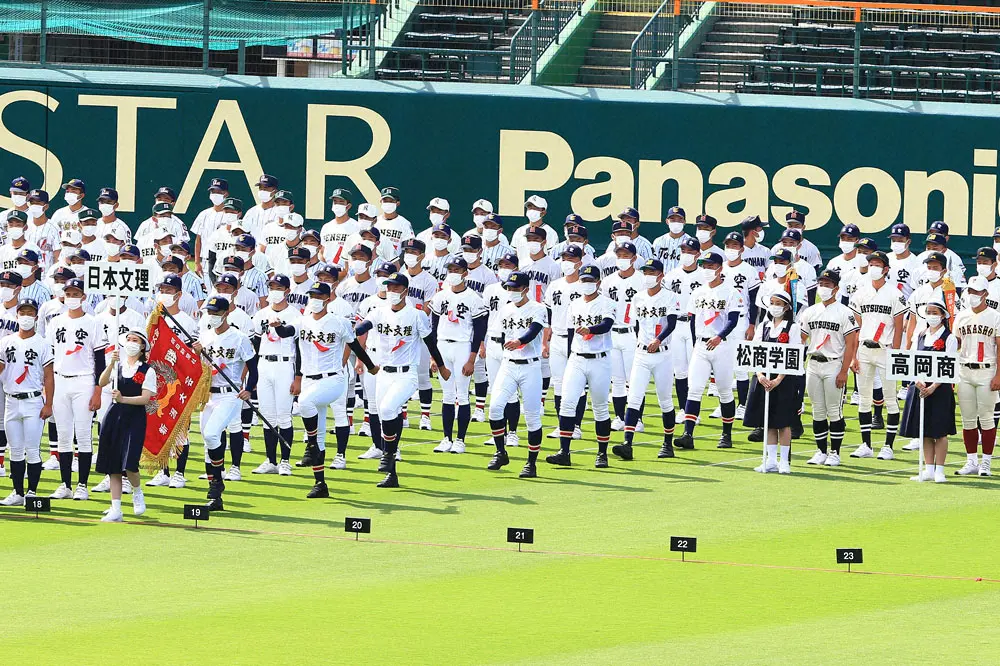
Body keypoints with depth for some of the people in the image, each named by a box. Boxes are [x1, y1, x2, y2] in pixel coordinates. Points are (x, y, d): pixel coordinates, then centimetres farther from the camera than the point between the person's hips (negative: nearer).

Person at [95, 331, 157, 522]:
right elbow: (102, 382, -6)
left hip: (135, 419, -4)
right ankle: (115, 510, 6)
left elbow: (145, 398, -9)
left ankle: (137, 492, 16)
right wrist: (112, 363, -19)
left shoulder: (147, 371, 1)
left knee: (129, 464, -15)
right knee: (113, 466, 2)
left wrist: (123, 399, -22)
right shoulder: (118, 365, 11)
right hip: (114, 417, 4)